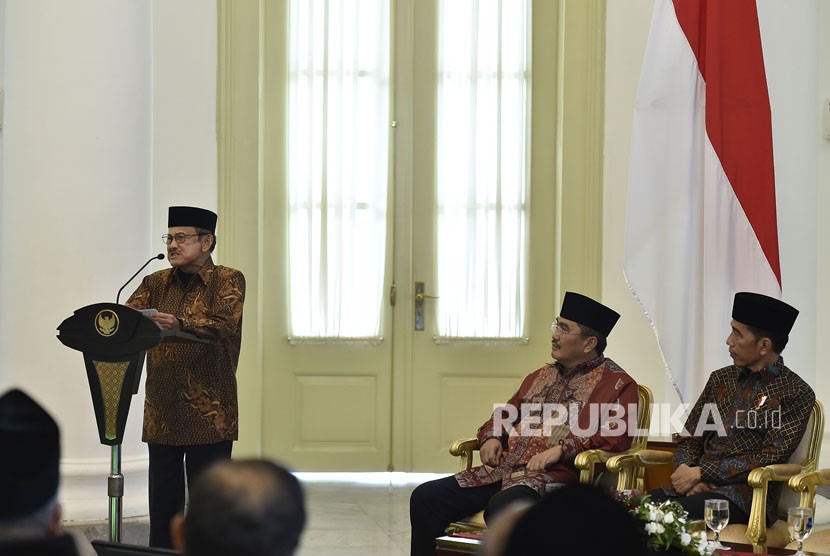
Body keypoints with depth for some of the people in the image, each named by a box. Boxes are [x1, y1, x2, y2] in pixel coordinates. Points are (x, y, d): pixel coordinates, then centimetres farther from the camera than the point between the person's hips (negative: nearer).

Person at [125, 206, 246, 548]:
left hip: (209, 416, -4)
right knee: (163, 507, 6)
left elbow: (225, 325, -18)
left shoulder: (228, 281, 0)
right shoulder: (156, 283, 14)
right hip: (161, 414, 4)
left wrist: (180, 324, -36)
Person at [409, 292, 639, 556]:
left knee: (501, 507, -39)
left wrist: (561, 449, -17)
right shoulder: (542, 376, 26)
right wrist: (492, 437, 10)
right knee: (425, 497, -10)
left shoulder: (617, 383, 4)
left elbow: (617, 436, -9)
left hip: (556, 475, -7)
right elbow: (504, 414, 34)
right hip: (503, 468, 7)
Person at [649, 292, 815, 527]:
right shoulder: (720, 379, 18)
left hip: (744, 496, -6)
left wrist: (700, 473, -11)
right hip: (698, 488, 6)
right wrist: (686, 472, -5)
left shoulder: (796, 394, 0)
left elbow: (768, 461, -8)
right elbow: (690, 440, 18)